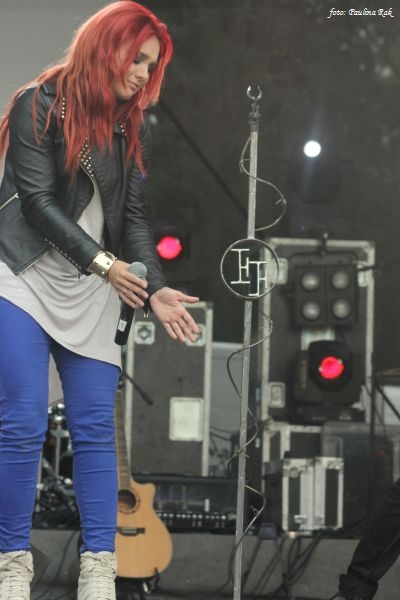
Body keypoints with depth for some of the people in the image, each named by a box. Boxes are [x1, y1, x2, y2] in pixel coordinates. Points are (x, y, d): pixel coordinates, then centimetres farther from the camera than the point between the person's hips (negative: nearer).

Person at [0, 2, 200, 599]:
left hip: (93, 293, 5)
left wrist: (155, 289, -6)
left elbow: (133, 214, 8)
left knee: (95, 427, -3)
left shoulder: (133, 128, 11)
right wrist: (103, 262, -13)